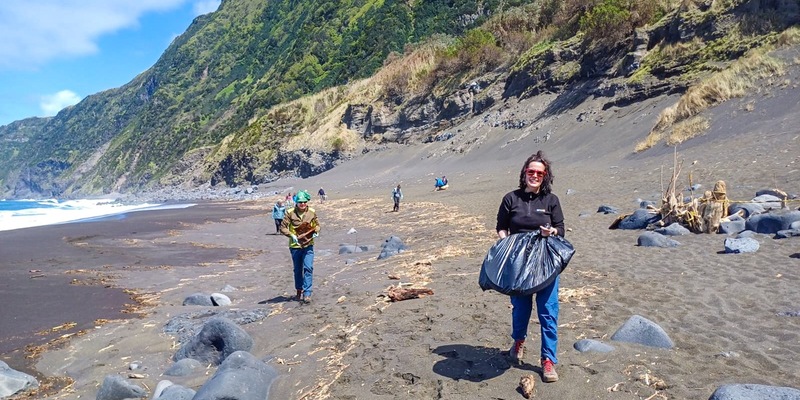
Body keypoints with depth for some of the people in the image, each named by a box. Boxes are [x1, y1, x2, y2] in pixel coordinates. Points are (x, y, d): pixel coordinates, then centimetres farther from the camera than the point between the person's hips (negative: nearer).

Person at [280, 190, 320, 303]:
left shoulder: (312, 212, -1)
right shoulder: (290, 213, -8)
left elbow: (317, 225, 14)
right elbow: (283, 227, -7)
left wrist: (316, 231, -8)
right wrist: (292, 235, -21)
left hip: (308, 245, 0)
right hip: (295, 245, 0)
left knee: (308, 268, -11)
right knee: (298, 270, 13)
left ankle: (307, 294, -6)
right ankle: (299, 292, 31)